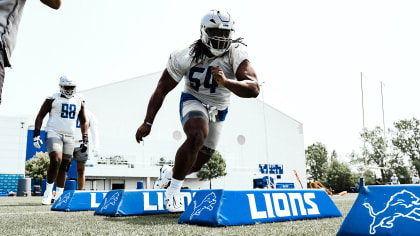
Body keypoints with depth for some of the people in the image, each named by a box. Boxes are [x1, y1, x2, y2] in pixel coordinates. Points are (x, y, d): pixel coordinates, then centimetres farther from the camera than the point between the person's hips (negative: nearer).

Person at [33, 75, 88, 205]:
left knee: (64, 166, 5)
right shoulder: (53, 99, 0)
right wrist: (36, 134, -6)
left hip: (69, 137, 4)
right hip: (54, 134, -4)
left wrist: (85, 140, 12)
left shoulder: (79, 101, 12)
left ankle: (59, 196, 16)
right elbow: (40, 116, 4)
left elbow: (83, 122, 20)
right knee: (55, 161, -22)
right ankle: (48, 191, -5)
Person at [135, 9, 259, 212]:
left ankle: (169, 172, 46)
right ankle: (173, 189, -18)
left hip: (218, 110, 3)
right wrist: (147, 123, -12)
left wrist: (226, 82, -53)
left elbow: (254, 90, -35)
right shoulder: (186, 57, -23)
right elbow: (162, 89, -13)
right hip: (193, 102, -3)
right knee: (197, 136, -36)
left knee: (197, 162, 12)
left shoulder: (236, 54, -23)